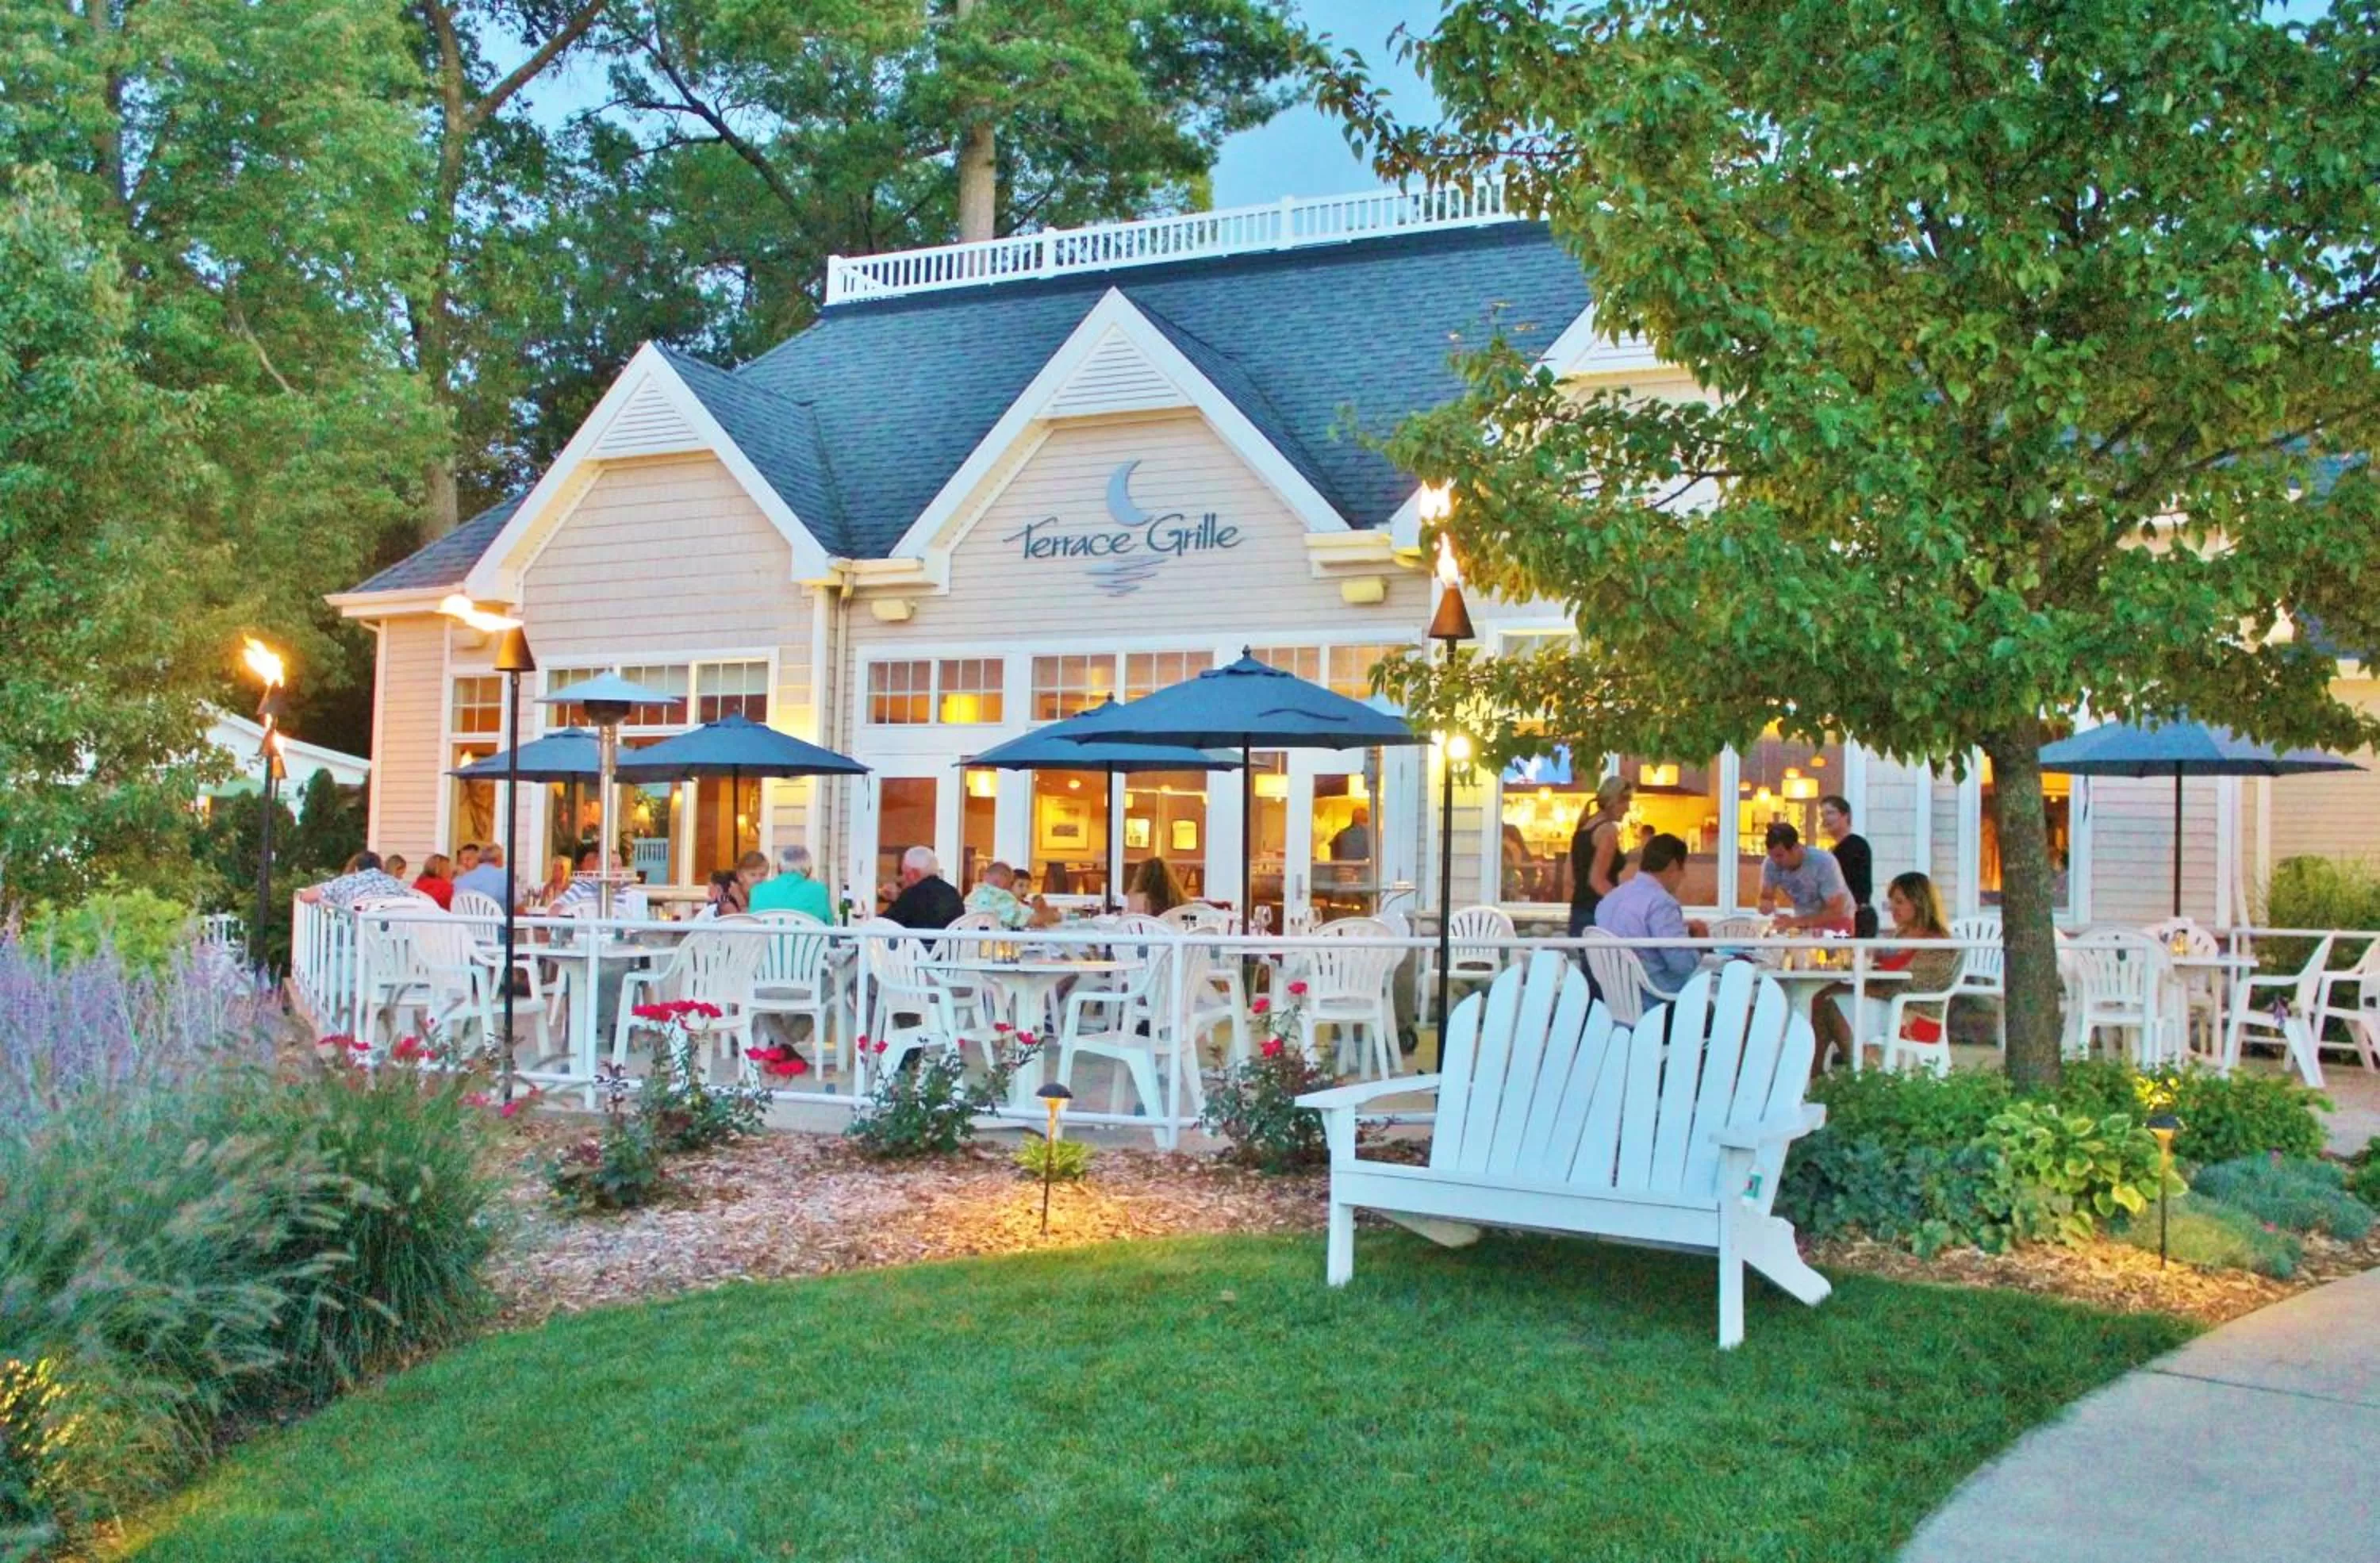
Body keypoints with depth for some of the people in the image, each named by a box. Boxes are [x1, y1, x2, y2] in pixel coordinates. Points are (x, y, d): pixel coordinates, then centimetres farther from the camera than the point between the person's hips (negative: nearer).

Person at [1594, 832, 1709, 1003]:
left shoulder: (1610, 898, 10)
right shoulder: (1660, 902, -16)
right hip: (1654, 997, -8)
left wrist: (1680, 930, 18)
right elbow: (1683, 964, -19)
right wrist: (1699, 941, 0)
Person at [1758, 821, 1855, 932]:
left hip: (1836, 921, -4)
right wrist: (1766, 904, -27)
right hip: (1804, 922, 4)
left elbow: (1836, 911, -27)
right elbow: (1766, 897, -2)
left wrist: (1796, 921, -36)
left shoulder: (1824, 862, -28)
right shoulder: (1771, 864, -16)